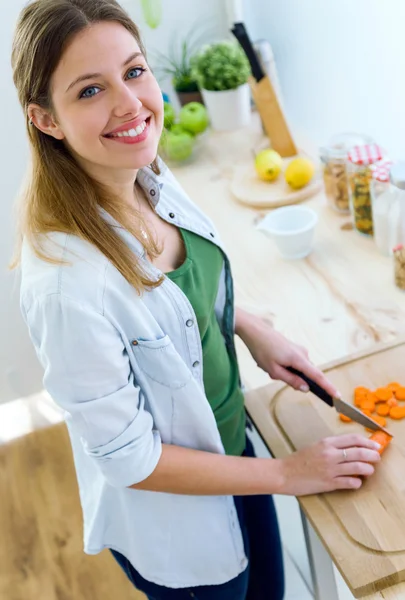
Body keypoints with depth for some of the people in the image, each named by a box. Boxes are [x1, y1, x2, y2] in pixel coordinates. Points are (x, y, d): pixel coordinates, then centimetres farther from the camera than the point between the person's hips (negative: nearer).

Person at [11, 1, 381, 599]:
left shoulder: (150, 178, -13)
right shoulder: (66, 279, -36)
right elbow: (128, 458, -25)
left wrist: (253, 330, -6)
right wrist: (286, 474, -17)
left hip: (230, 436, 6)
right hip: (172, 528, -6)